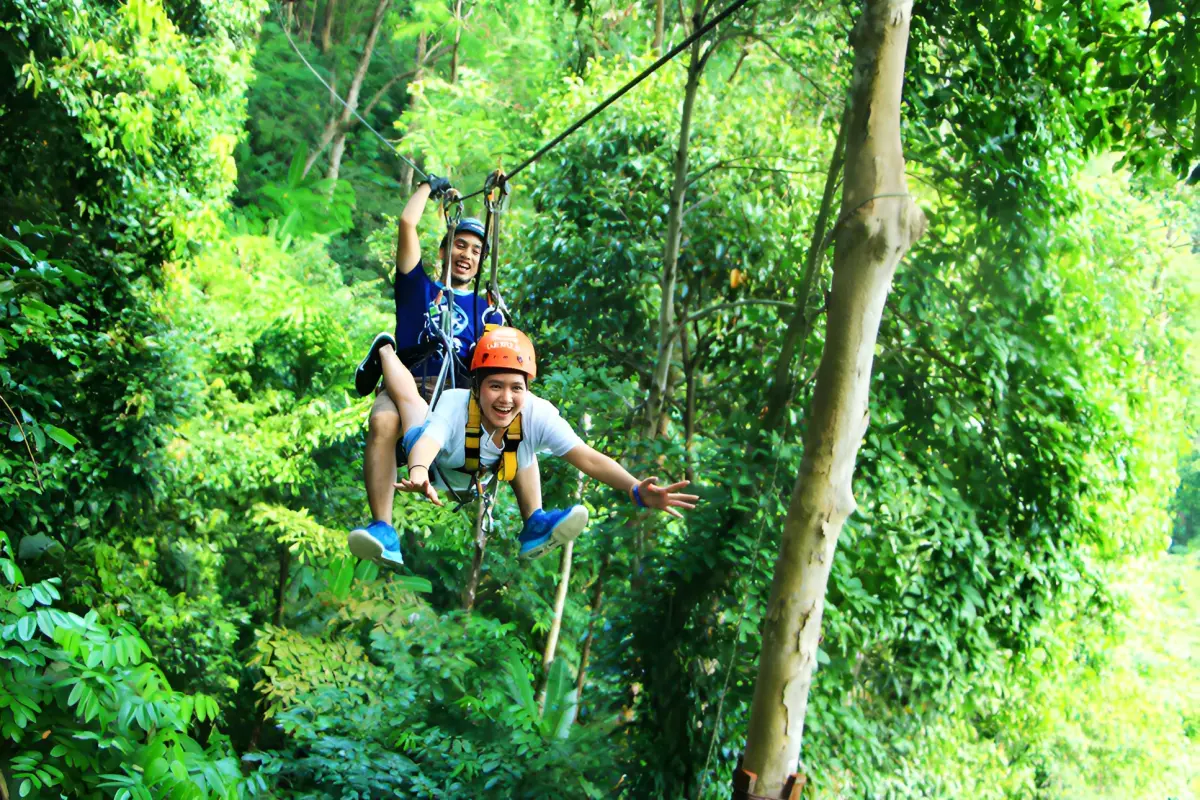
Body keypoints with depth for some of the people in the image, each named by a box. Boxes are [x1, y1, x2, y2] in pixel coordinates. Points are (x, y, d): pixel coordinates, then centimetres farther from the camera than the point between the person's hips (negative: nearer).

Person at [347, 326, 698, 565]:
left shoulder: (536, 414, -34)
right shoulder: (456, 404, -39)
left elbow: (587, 457, -40)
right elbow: (428, 443, -57)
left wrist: (637, 490, -55)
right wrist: (418, 473, -81)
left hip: (488, 491, 3)